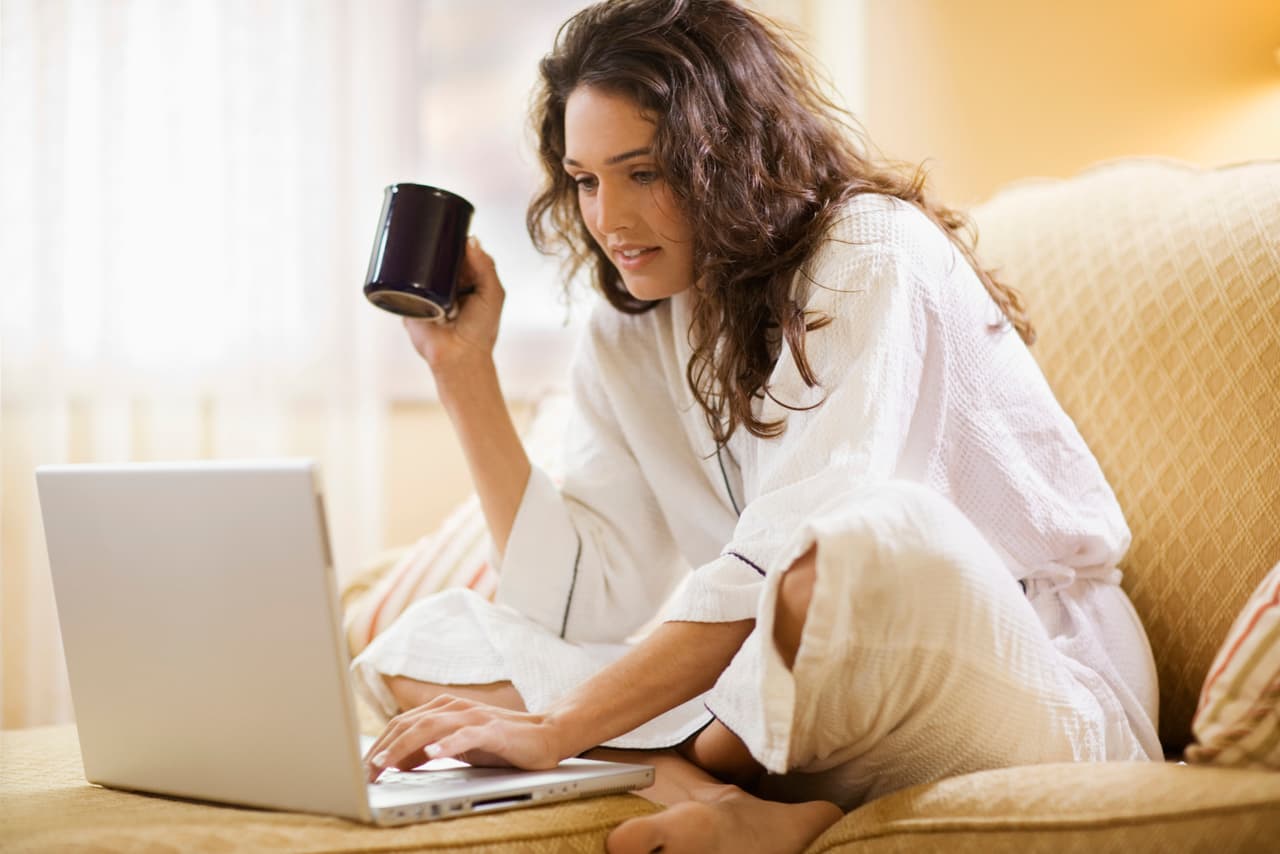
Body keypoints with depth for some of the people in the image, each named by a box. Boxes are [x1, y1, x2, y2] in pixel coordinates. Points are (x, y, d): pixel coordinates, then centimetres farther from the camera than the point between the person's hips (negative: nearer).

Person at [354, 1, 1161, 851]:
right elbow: (579, 602, 0)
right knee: (423, 644, -4)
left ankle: (692, 782, -16)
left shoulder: (876, 256, -11)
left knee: (880, 538, -41)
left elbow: (787, 556, -24)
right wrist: (464, 366, 0)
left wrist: (555, 728, -30)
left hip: (1032, 693, -6)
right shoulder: (630, 337, 10)